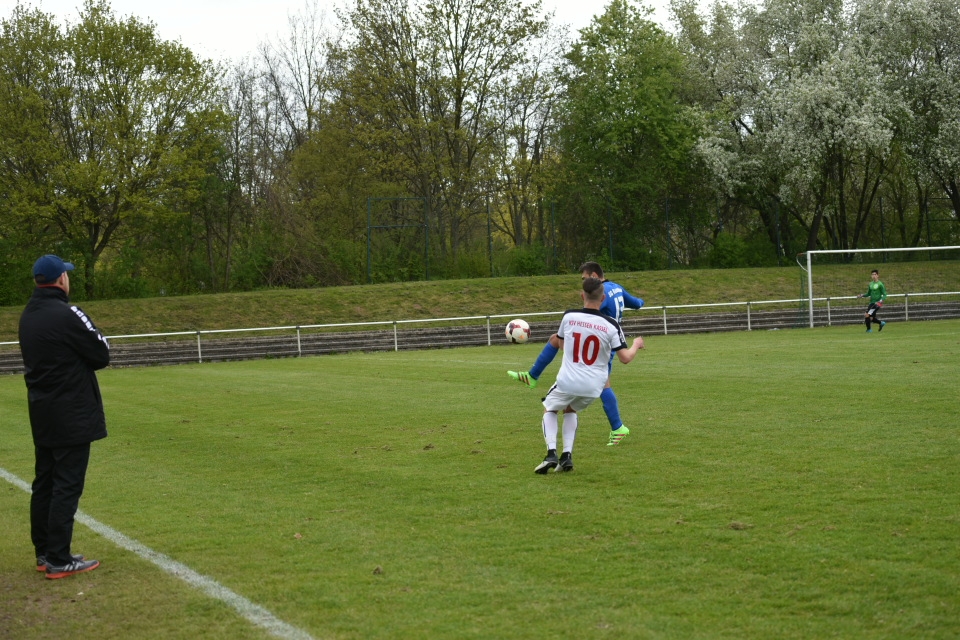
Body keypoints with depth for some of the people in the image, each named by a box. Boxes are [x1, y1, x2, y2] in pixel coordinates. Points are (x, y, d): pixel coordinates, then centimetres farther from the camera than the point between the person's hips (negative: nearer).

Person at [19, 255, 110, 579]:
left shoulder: (28, 316, 9)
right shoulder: (67, 314, -17)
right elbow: (102, 355, -12)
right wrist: (95, 340, 6)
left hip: (42, 414, 8)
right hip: (71, 415, -8)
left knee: (44, 484, 13)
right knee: (66, 486, -5)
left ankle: (44, 553, 19)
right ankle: (58, 561, -4)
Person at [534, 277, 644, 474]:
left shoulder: (568, 317, -6)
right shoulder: (611, 325, -9)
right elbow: (625, 358, -8)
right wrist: (636, 345, 12)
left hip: (568, 382, -2)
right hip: (593, 386, 2)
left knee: (549, 409, 25)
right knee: (570, 410, 31)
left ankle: (551, 453, 3)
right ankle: (567, 455, 15)